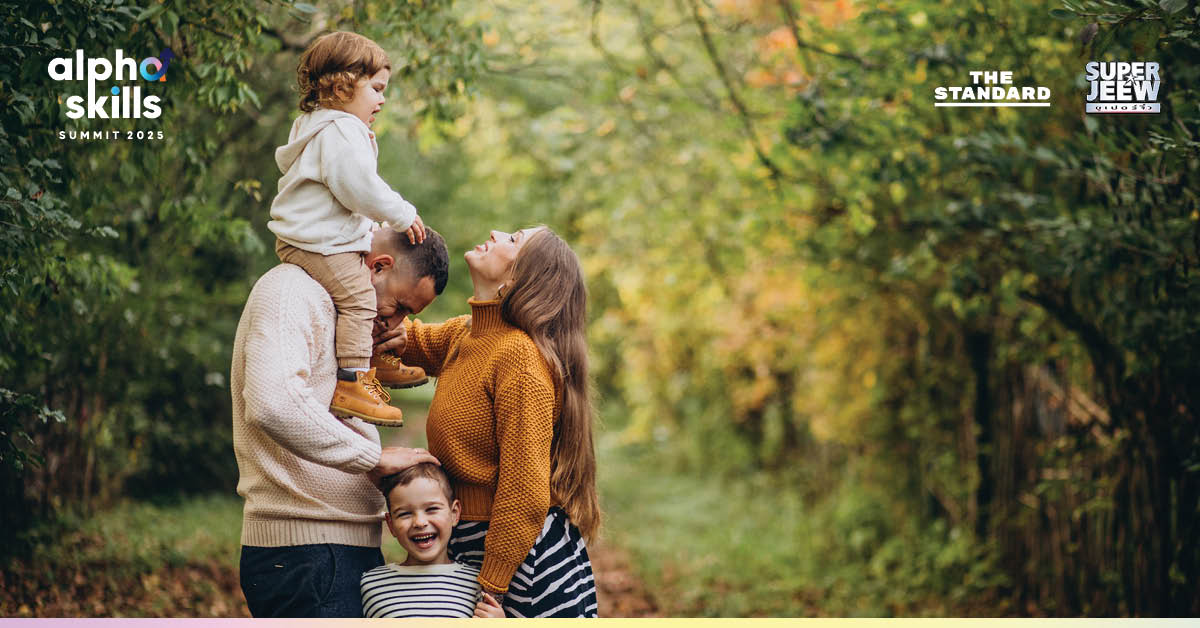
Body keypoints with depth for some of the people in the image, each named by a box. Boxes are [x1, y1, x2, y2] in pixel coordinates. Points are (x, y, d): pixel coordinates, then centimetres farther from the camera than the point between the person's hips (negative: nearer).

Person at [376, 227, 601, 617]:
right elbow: (418, 341, 32)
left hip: (527, 556, -8)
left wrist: (490, 587, -19)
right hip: (469, 547, 8)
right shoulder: (461, 336, 7)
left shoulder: (520, 355, -19)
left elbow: (525, 491, -21)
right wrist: (398, 334, 7)